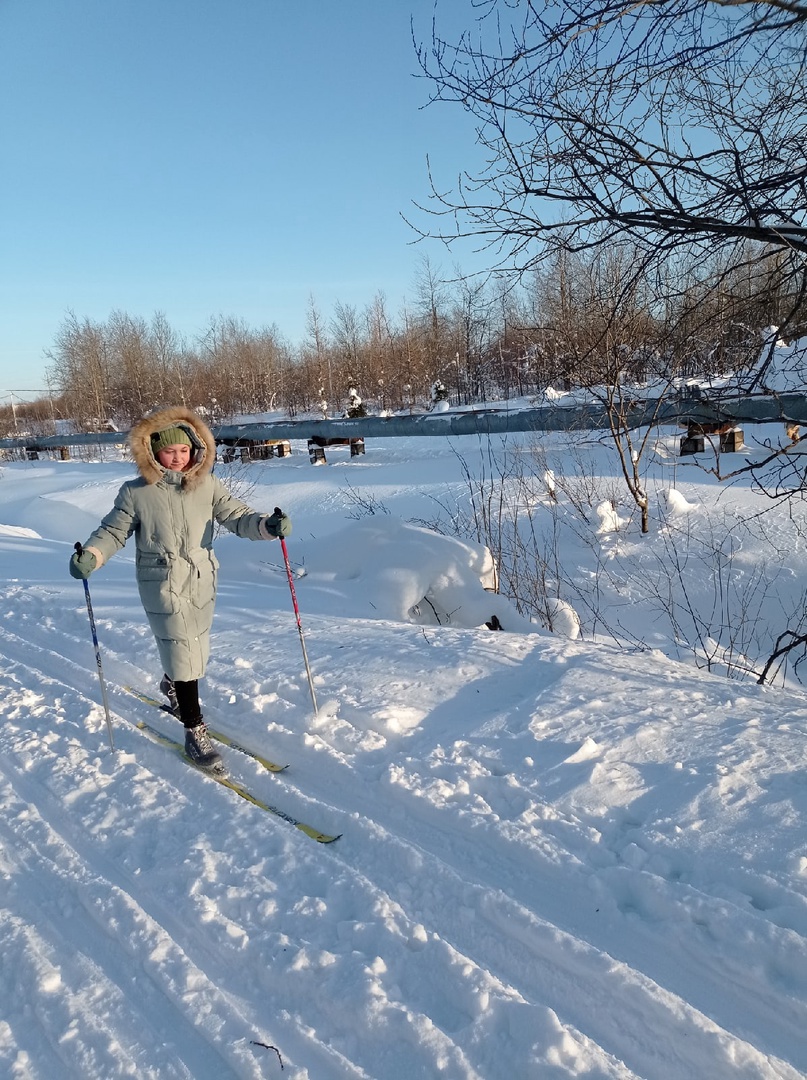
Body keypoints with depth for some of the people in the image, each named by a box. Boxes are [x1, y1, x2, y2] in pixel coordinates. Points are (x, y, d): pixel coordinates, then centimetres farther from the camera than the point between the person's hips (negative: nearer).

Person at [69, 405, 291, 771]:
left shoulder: (208, 486, -3)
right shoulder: (136, 493, -8)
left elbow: (237, 517, -7)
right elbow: (113, 531, -1)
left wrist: (267, 525, -26)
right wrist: (90, 554, -19)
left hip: (202, 585, 4)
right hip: (163, 589, -4)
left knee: (197, 651, 19)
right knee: (183, 656, -4)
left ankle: (172, 685, 53)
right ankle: (195, 730, 11)